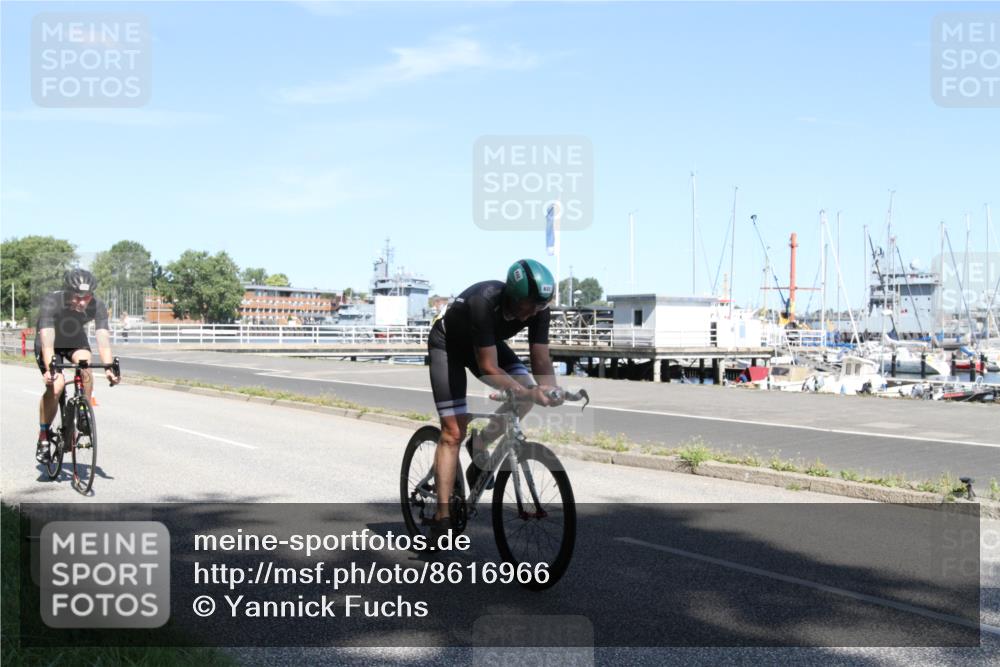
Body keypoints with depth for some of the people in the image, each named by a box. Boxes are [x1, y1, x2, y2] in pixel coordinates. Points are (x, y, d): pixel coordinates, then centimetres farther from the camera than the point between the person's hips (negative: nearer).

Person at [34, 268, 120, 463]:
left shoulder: (97, 306, -27)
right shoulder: (51, 302, -35)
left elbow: (103, 339, -34)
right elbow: (47, 340, -43)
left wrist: (109, 368, -49)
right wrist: (49, 369, -58)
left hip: (76, 342, 2)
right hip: (52, 344, -2)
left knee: (85, 366, -31)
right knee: (55, 385, -23)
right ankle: (43, 436, -4)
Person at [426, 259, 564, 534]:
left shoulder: (537, 308, -24)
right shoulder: (484, 303, -41)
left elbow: (541, 358, -18)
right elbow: (489, 369, -40)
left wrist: (549, 390, -37)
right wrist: (526, 392, -49)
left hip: (488, 343, 6)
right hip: (448, 344, -6)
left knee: (526, 392, -18)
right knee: (453, 432, -13)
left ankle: (480, 445, 5)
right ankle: (442, 517, -9)